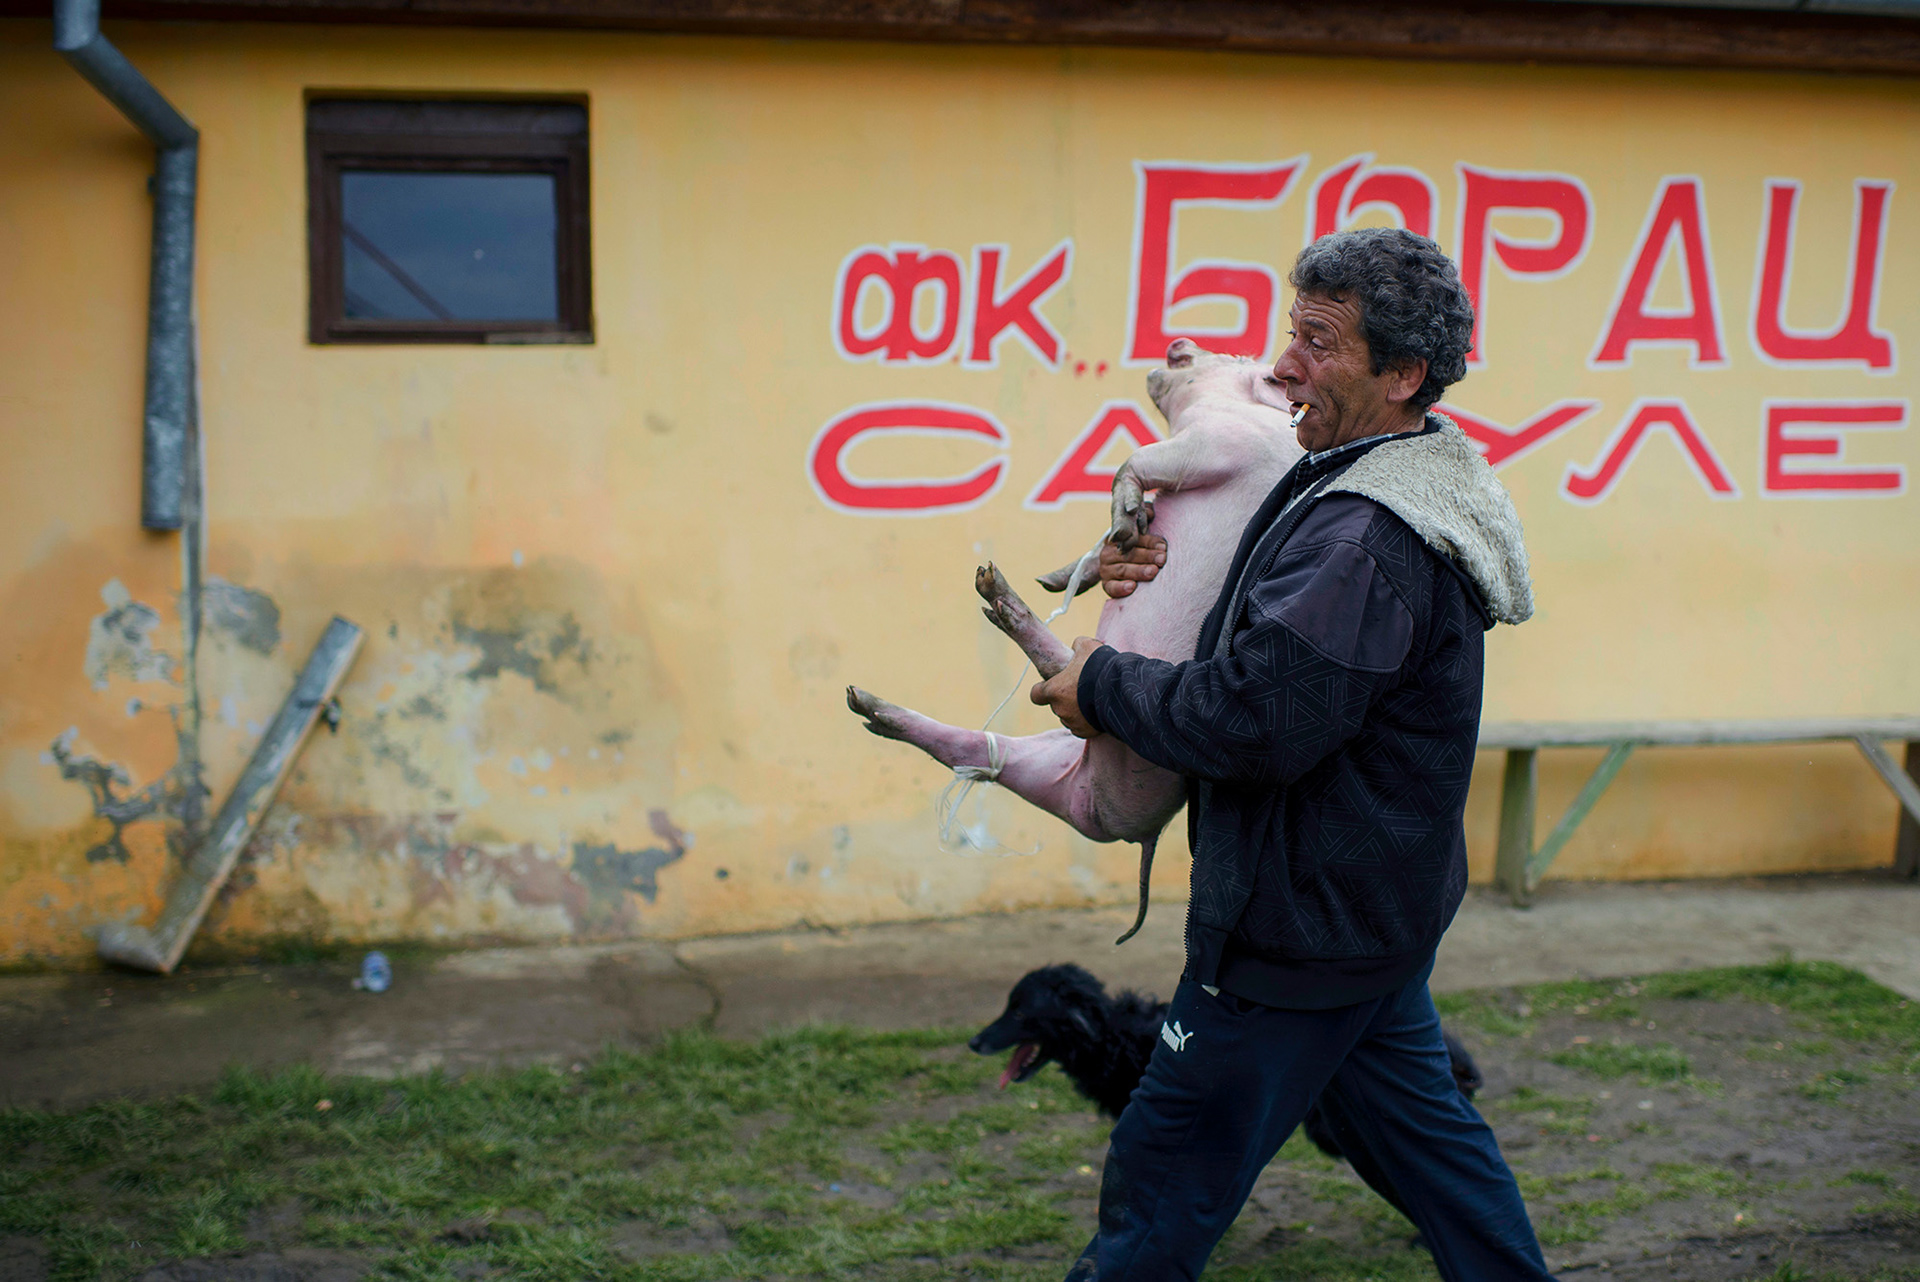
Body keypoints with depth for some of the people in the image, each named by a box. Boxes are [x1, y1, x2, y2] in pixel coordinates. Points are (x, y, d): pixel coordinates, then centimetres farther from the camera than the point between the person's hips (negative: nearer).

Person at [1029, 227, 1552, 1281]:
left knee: (1168, 1164, 3)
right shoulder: (1397, 487, 9)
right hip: (1375, 906, 11)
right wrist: (1154, 574, 2)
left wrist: (1104, 684, -15)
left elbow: (1253, 719, -31)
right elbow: (1277, 629, 21)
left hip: (1306, 920, -11)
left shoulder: (1366, 540, -26)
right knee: (1413, 1121, 23)